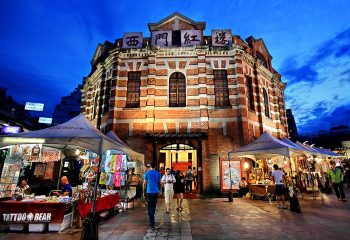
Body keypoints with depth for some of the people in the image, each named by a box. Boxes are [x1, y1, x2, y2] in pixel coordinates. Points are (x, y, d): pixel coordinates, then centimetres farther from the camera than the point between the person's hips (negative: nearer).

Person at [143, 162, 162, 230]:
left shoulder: (147, 173, -4)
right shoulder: (158, 173, 0)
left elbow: (144, 183, -2)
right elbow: (160, 183, 4)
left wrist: (144, 192, 9)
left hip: (149, 192, -2)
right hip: (155, 192, 2)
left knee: (150, 208, 0)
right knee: (153, 207, 18)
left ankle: (152, 224, -7)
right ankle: (152, 221, 33)